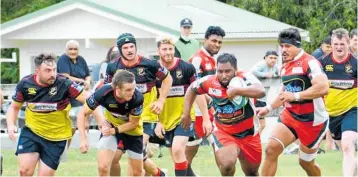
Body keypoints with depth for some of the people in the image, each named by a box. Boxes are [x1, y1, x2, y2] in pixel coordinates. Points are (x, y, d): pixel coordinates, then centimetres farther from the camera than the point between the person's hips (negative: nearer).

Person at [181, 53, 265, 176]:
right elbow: (192, 89, 7)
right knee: (227, 165, -28)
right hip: (224, 133, 0)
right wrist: (186, 114, 7)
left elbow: (261, 92, -43)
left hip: (248, 133, 1)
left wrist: (236, 90, -51)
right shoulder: (209, 82, -15)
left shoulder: (245, 78, -23)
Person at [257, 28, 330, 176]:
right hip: (289, 116, 6)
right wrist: (268, 108, 22)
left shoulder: (309, 62, -18)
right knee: (271, 149, -15)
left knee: (306, 162, 7)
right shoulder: (285, 66, 9)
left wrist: (295, 96, -37)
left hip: (313, 121, -6)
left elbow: (323, 87, -34)